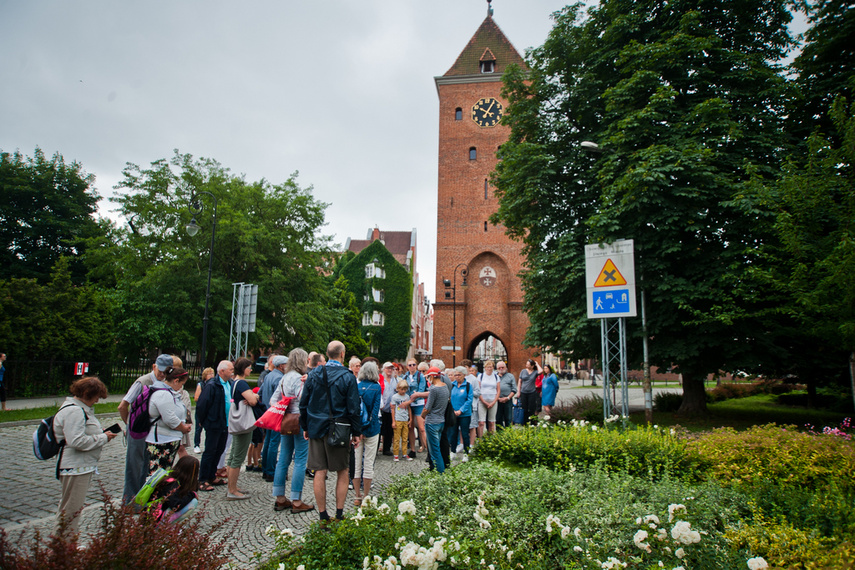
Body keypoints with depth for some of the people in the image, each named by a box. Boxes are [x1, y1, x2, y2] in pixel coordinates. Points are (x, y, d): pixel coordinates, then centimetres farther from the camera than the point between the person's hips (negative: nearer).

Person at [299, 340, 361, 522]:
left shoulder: (314, 374, 2)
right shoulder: (347, 377, -9)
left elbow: (303, 403, 7)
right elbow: (354, 408, -8)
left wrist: (305, 427, 16)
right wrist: (356, 432, 1)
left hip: (316, 429, 3)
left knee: (320, 473, 7)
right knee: (342, 472, 10)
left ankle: (322, 515, 13)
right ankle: (339, 514, 13)